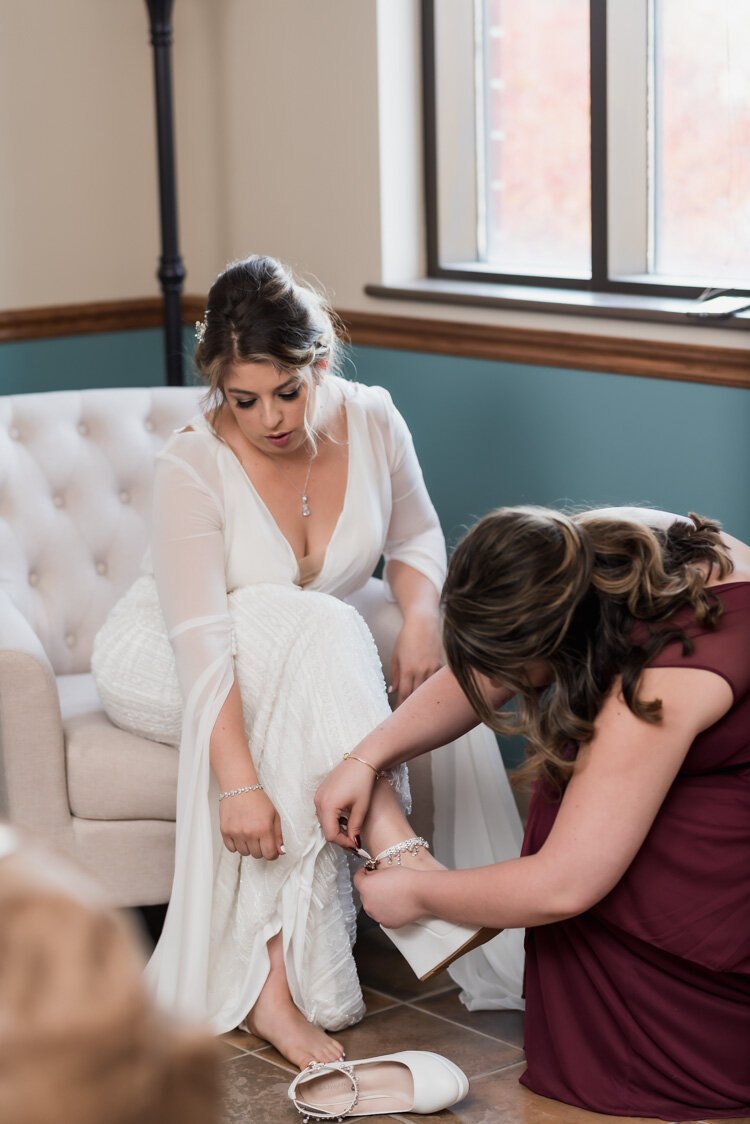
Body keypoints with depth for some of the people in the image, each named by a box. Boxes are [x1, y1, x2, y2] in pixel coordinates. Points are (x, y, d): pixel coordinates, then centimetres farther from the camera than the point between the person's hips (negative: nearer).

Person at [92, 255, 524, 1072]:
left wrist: (421, 616, -18)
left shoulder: (371, 421, -11)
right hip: (165, 664, -5)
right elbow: (203, 644, -33)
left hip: (322, 649, 5)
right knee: (312, 630, -35)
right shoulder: (191, 467, -26)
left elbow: (416, 537, 5)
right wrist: (238, 782, -42)